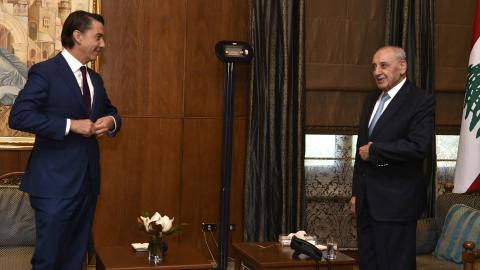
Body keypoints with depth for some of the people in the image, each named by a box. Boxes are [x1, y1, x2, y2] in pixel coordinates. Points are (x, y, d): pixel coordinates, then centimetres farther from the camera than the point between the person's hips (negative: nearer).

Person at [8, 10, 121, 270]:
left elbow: (111, 112, 26)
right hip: (56, 182, -7)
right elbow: (18, 116, -18)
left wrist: (111, 121, 0)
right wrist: (71, 124, -21)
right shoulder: (45, 71, -9)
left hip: (87, 180, 7)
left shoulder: (95, 78, 14)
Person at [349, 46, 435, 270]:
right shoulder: (371, 100, 16)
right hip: (367, 200, 7)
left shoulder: (422, 101, -8)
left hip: (396, 200, -7)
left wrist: (374, 151, -14)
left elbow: (419, 146, -22)